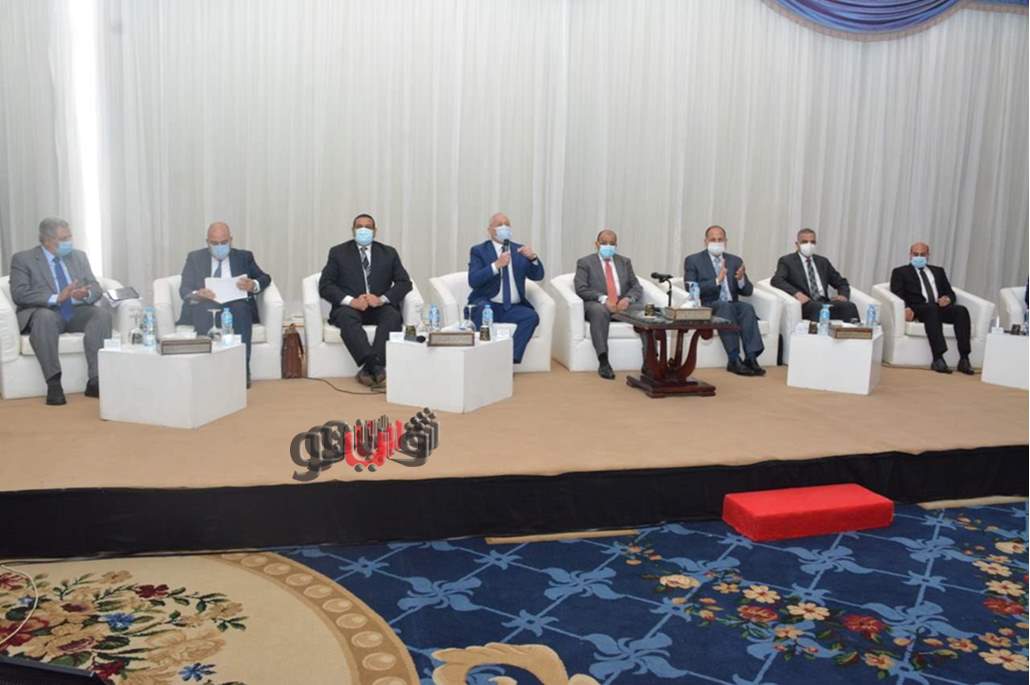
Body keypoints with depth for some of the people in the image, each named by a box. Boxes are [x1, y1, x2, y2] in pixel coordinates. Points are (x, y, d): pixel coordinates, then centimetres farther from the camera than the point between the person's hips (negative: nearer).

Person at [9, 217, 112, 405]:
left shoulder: (79, 256, 16)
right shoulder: (23, 259, 3)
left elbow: (96, 288, 9)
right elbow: (19, 294, -11)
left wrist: (86, 294, -17)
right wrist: (56, 298, -24)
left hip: (76, 312, 4)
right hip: (46, 313, -4)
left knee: (102, 313, -27)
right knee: (44, 316, -38)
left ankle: (95, 381, -33)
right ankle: (53, 383, -36)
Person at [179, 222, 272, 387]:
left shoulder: (244, 257, 16)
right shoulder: (195, 258, 14)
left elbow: (265, 278, 12)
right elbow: (184, 290, 5)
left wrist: (253, 285, -13)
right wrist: (197, 295, -21)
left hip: (237, 308, 0)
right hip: (204, 310, 0)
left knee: (241, 309, -35)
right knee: (206, 308, -35)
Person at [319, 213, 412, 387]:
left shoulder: (389, 253, 16)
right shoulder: (338, 252, 12)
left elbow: (405, 282, 6)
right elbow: (325, 285, 2)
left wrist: (382, 299, -13)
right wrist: (351, 301, -16)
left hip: (379, 307, 1)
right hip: (349, 307, -1)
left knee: (393, 317, -33)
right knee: (346, 317, -36)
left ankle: (369, 368, -41)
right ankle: (375, 366, -50)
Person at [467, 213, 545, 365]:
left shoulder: (519, 250, 15)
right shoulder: (479, 251, 5)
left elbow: (537, 276, 8)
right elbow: (473, 280, -10)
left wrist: (533, 258, -12)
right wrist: (496, 265, -21)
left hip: (513, 308, 3)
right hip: (487, 304, -3)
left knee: (532, 316, -27)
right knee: (483, 310, -36)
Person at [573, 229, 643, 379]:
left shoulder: (625, 262, 21)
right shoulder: (585, 262, 9)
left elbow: (637, 287, 13)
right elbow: (581, 289, -4)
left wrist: (628, 299, -11)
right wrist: (603, 299, -19)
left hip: (623, 305, 3)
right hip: (596, 305, -3)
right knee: (599, 310, -40)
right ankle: (603, 362, -44)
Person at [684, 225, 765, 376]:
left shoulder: (735, 260, 17)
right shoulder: (693, 260, 5)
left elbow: (747, 291, 11)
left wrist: (741, 279, -11)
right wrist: (717, 281, -20)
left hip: (732, 305, 4)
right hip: (708, 307, -4)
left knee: (747, 307, -28)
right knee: (724, 306, -35)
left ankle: (751, 358, -35)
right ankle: (734, 360, -37)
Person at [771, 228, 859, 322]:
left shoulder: (822, 261, 24)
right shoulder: (787, 261, 9)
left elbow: (842, 283, 27)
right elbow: (776, 280, -7)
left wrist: (843, 295, 3)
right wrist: (796, 293, -23)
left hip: (825, 302, 5)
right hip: (805, 303, -5)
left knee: (849, 306, -26)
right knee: (819, 308, -38)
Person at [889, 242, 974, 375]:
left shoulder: (938, 271, 29)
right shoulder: (900, 272, 15)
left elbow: (950, 292, 21)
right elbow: (897, 295, 0)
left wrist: (947, 298, -5)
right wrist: (906, 308, -21)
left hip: (940, 307, 4)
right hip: (918, 309, -4)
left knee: (961, 310, -27)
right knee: (932, 308, -38)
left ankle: (964, 359, -33)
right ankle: (938, 359, -45)